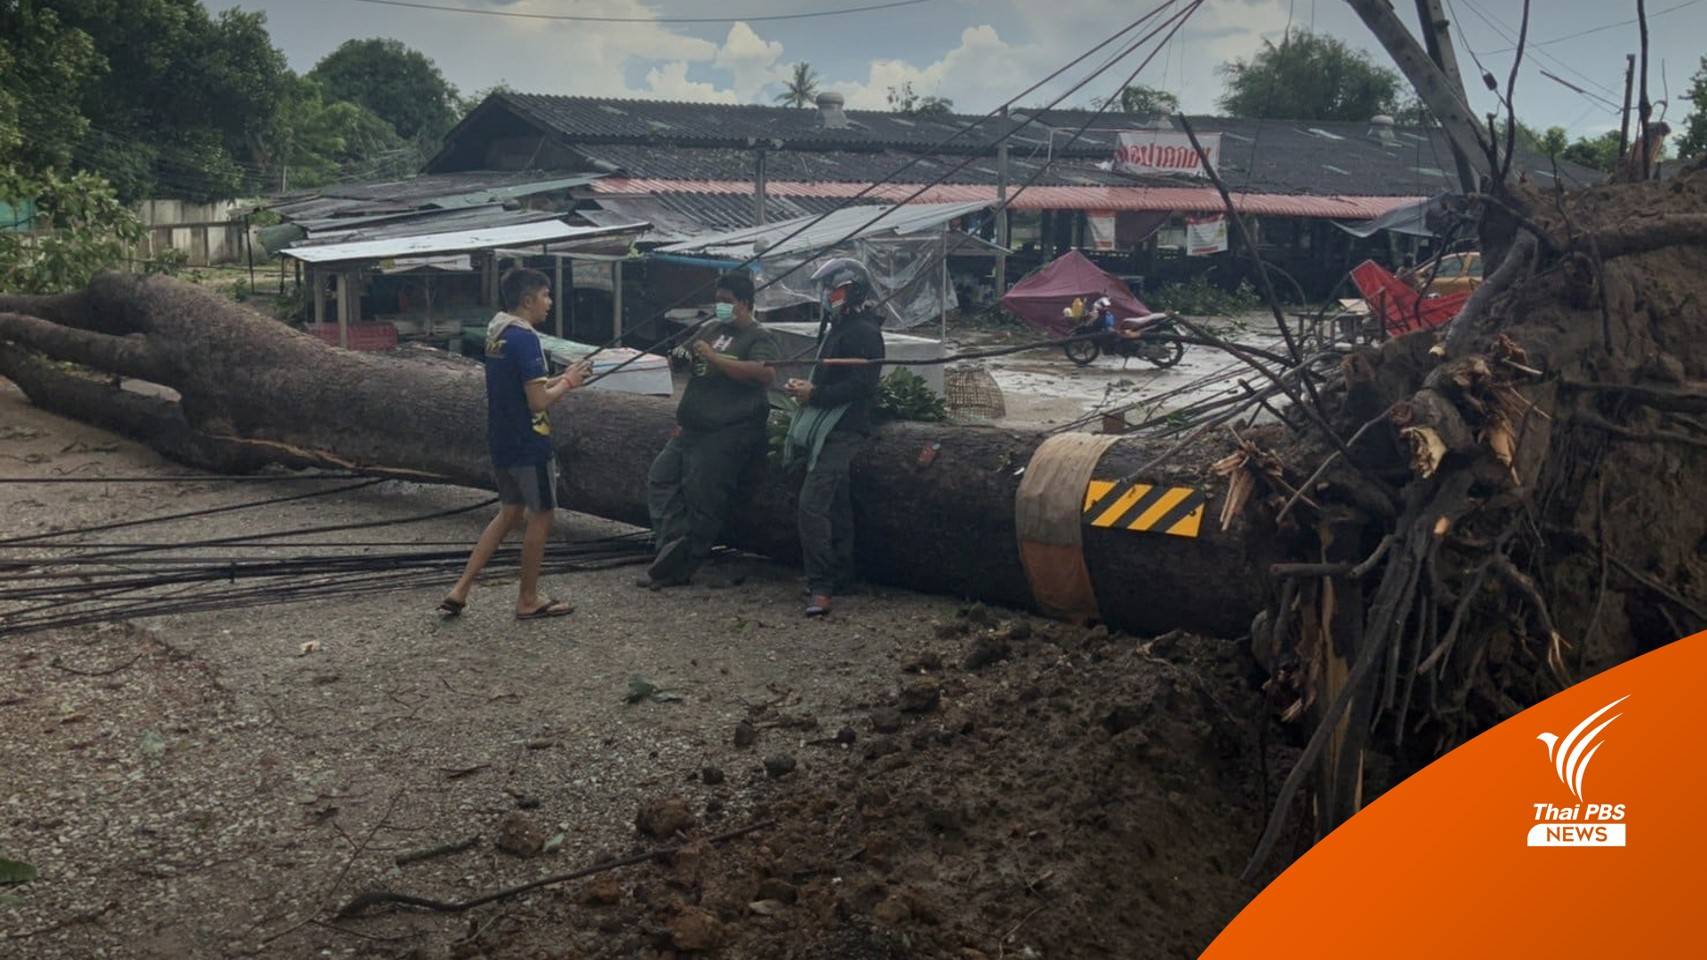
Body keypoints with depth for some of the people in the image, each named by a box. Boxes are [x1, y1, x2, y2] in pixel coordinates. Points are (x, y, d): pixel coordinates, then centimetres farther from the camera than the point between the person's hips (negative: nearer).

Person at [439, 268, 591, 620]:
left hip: (501, 443, 9)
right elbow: (538, 402, -22)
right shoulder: (525, 338, -20)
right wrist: (567, 382, -6)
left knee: (510, 513, 18)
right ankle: (529, 601, 16)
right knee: (540, 517, 6)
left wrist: (561, 379, 10)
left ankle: (460, 590, 14)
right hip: (529, 445, -9)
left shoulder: (497, 334, 9)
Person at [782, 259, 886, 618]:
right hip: (828, 430, 11)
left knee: (812, 504, -18)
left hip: (842, 431, -11)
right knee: (836, 504, 16)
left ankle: (820, 588, -17)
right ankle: (841, 574, 25)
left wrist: (815, 393, -17)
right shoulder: (839, 329, 20)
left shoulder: (863, 332, -13)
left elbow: (860, 386, -21)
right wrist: (805, 387, 10)